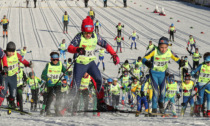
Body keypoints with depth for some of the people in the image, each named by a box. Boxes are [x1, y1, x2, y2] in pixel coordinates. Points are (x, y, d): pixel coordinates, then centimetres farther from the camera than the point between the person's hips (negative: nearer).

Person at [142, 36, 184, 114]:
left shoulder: (169, 52, -17)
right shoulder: (154, 51, -25)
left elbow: (176, 59, -5)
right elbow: (144, 59, -24)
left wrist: (180, 62, -28)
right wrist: (147, 62, -47)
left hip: (162, 73, 3)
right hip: (154, 72, -3)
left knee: (163, 91, 2)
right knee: (156, 91, -12)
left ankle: (161, 101, 36)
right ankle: (154, 108, 5)